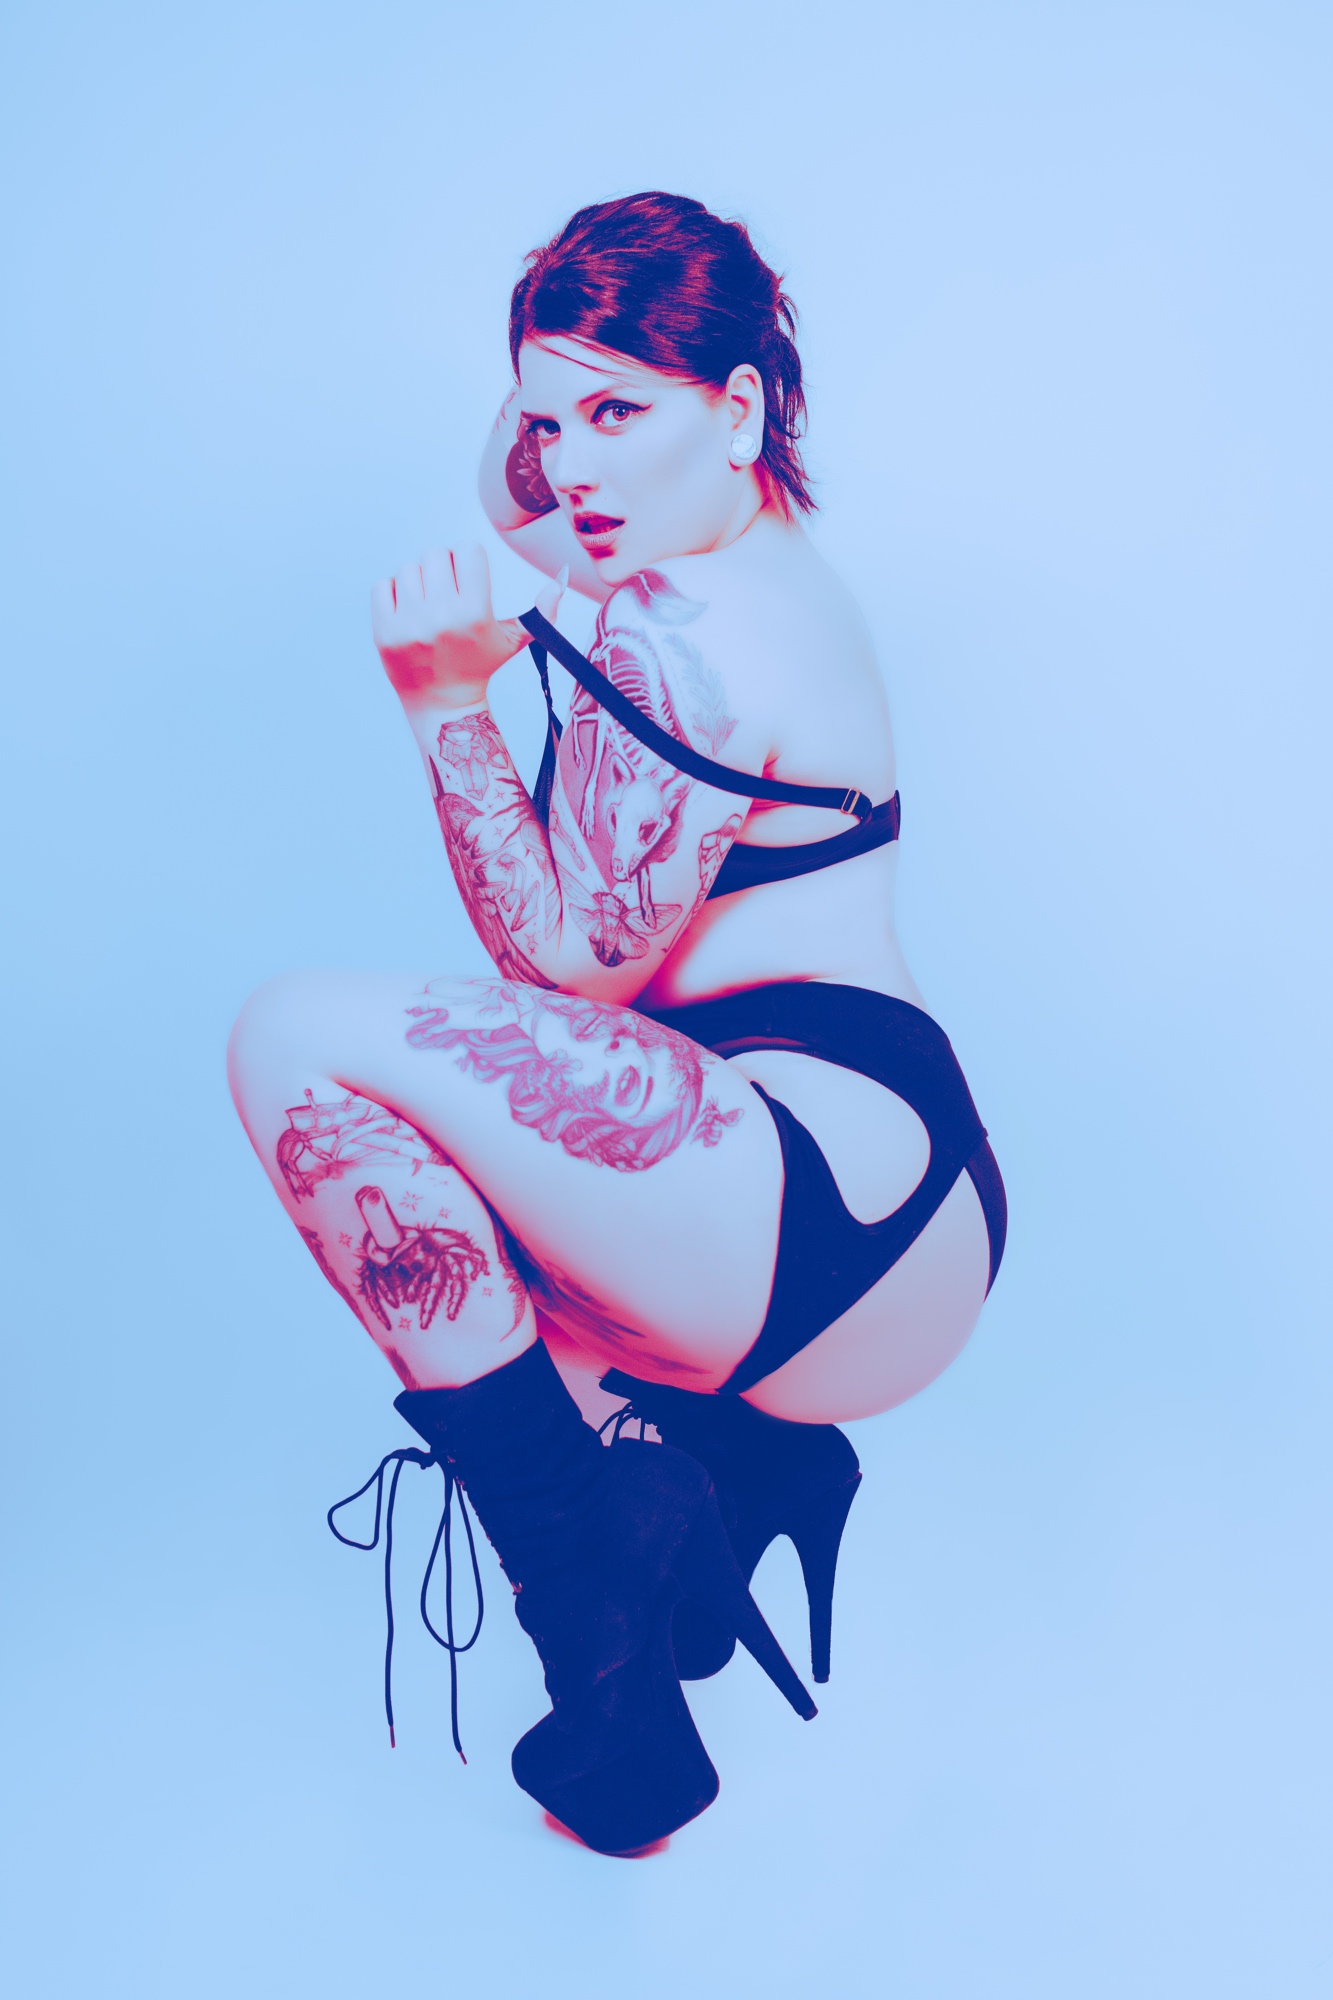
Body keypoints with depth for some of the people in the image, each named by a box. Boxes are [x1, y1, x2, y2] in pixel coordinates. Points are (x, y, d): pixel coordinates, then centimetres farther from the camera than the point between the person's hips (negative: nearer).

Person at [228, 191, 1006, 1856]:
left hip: (850, 1204, -12)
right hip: (890, 1214, 12)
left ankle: (583, 1565, -10)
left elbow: (569, 960, -13)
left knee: (302, 1045, -21)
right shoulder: (754, 563, 19)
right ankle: (737, 1448, 10)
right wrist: (562, 370, 21)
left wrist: (449, 702, -10)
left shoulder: (679, 625, -15)